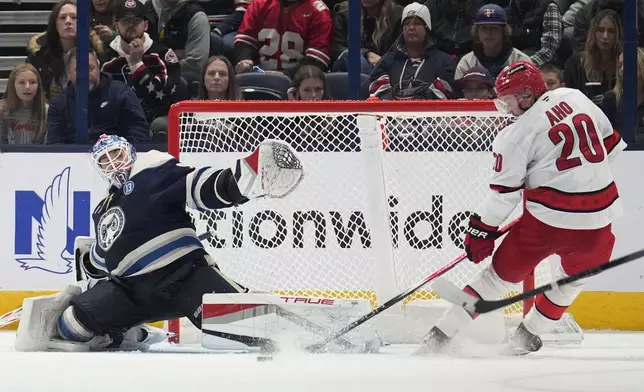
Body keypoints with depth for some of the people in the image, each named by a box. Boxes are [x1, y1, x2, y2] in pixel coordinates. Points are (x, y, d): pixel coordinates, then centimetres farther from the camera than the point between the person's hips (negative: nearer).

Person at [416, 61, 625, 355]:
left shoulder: (518, 134, -8)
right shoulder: (575, 98, 6)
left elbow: (504, 192, -7)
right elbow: (610, 145, 16)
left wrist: (481, 231, 2)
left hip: (548, 219, -4)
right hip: (599, 215, 4)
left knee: (502, 273, 10)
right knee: (575, 276, 29)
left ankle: (441, 334, 12)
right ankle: (527, 336, 34)